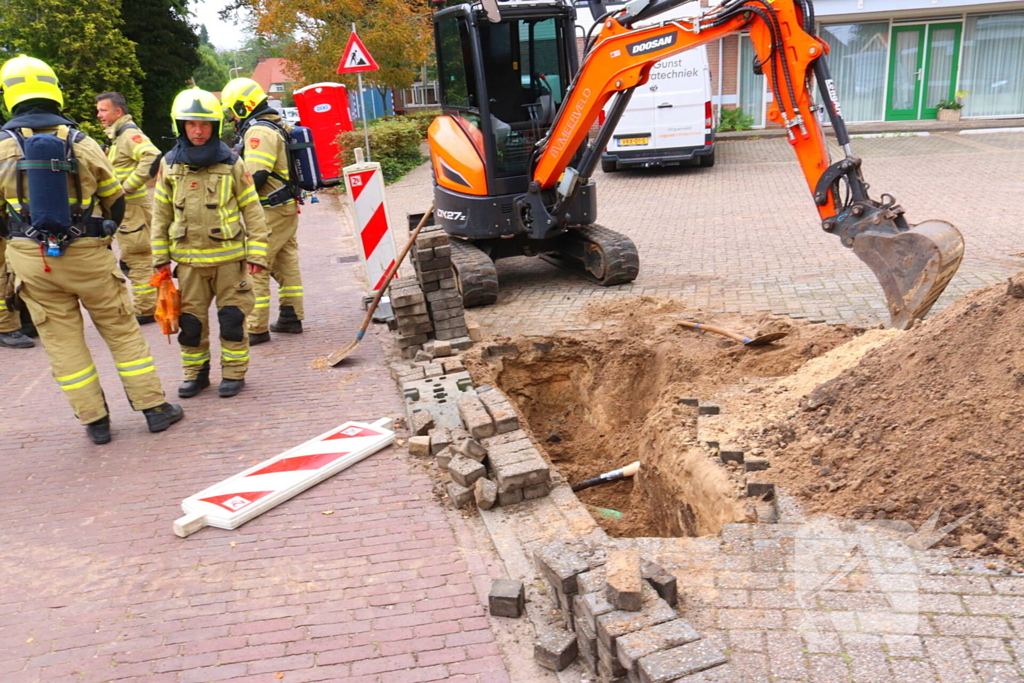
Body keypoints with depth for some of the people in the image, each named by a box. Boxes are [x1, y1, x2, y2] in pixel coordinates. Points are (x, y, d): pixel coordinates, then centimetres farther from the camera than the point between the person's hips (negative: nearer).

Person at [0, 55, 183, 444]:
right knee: (122, 331, 10)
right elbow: (115, 200, 7)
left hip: (32, 259, 1)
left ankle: (94, 420, 14)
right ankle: (154, 408, 12)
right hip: (87, 254, 0)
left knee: (62, 342, 10)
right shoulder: (81, 142, -1)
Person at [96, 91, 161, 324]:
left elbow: (152, 158, -30)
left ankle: (145, 310, 1)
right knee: (132, 259, 15)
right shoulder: (117, 136, 18)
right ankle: (147, 306, 23)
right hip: (124, 207, 11)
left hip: (132, 206, -11)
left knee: (137, 259, -6)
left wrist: (127, 186, -25)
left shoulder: (130, 134, -13)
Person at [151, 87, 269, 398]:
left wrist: (256, 253, -4)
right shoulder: (170, 165, 3)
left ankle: (234, 373, 18)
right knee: (190, 320, 9)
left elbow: (252, 210, 0)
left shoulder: (231, 163, -3)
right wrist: (161, 257, 8)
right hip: (188, 259, 2)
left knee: (232, 318, 3)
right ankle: (196, 373, 25)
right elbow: (161, 215, 9)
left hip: (229, 256, -2)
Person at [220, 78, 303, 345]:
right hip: (287, 206, 10)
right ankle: (291, 318, 22)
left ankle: (256, 328, -4)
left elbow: (255, 175, -23)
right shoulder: (276, 125, 15)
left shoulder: (258, 131, -15)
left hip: (271, 212, -10)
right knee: (286, 263, 15)